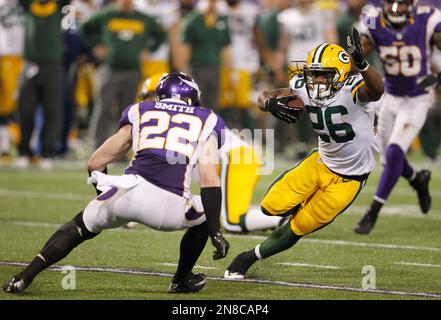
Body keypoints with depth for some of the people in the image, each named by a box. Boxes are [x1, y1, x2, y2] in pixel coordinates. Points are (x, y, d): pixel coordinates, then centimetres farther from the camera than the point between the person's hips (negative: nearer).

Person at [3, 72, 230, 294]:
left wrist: (108, 201, 45)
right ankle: (182, 280, 39)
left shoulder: (139, 114, 25)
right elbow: (209, 179, 8)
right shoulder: (206, 122, 21)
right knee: (206, 216, 31)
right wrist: (215, 233, 8)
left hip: (129, 192, 1)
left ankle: (24, 277, 15)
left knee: (81, 227, 25)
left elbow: (95, 163, 28)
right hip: (170, 209, -1)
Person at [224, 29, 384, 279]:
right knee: (272, 207, -3)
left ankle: (251, 257, 26)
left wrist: (361, 63, -74)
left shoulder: (352, 89, -30)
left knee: (299, 228, 3)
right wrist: (271, 103, -28)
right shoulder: (304, 88, -12)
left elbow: (377, 90, -53)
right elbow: (265, 97, -2)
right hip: (321, 162, 5)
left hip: (348, 178, -5)